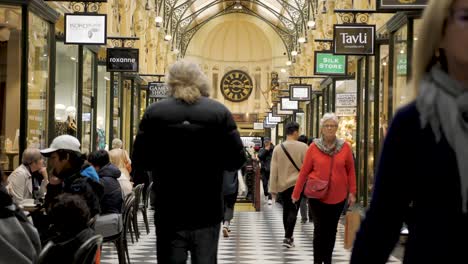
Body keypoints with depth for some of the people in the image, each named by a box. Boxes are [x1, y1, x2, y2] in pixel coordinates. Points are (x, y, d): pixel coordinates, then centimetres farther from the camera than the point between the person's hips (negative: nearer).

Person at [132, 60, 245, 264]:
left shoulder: (154, 113, -4)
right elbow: (236, 161, -3)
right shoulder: (220, 112, -4)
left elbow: (139, 162, 0)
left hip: (169, 213, 0)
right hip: (207, 213, 0)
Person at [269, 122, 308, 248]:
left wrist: (273, 189, 6)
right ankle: (288, 237, -9)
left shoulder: (278, 149, -2)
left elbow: (274, 170, 0)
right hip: (297, 184, -3)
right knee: (293, 211, 0)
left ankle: (288, 236, 25)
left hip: (282, 185, 3)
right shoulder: (302, 147, -11)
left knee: (286, 210, 17)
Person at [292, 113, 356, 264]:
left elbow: (350, 171, 4)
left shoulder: (345, 147, -2)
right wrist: (296, 193, 3)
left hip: (338, 196, 2)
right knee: (319, 229, -2)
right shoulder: (314, 147, -5)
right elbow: (304, 171, -1)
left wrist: (352, 192, 1)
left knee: (331, 230, 12)